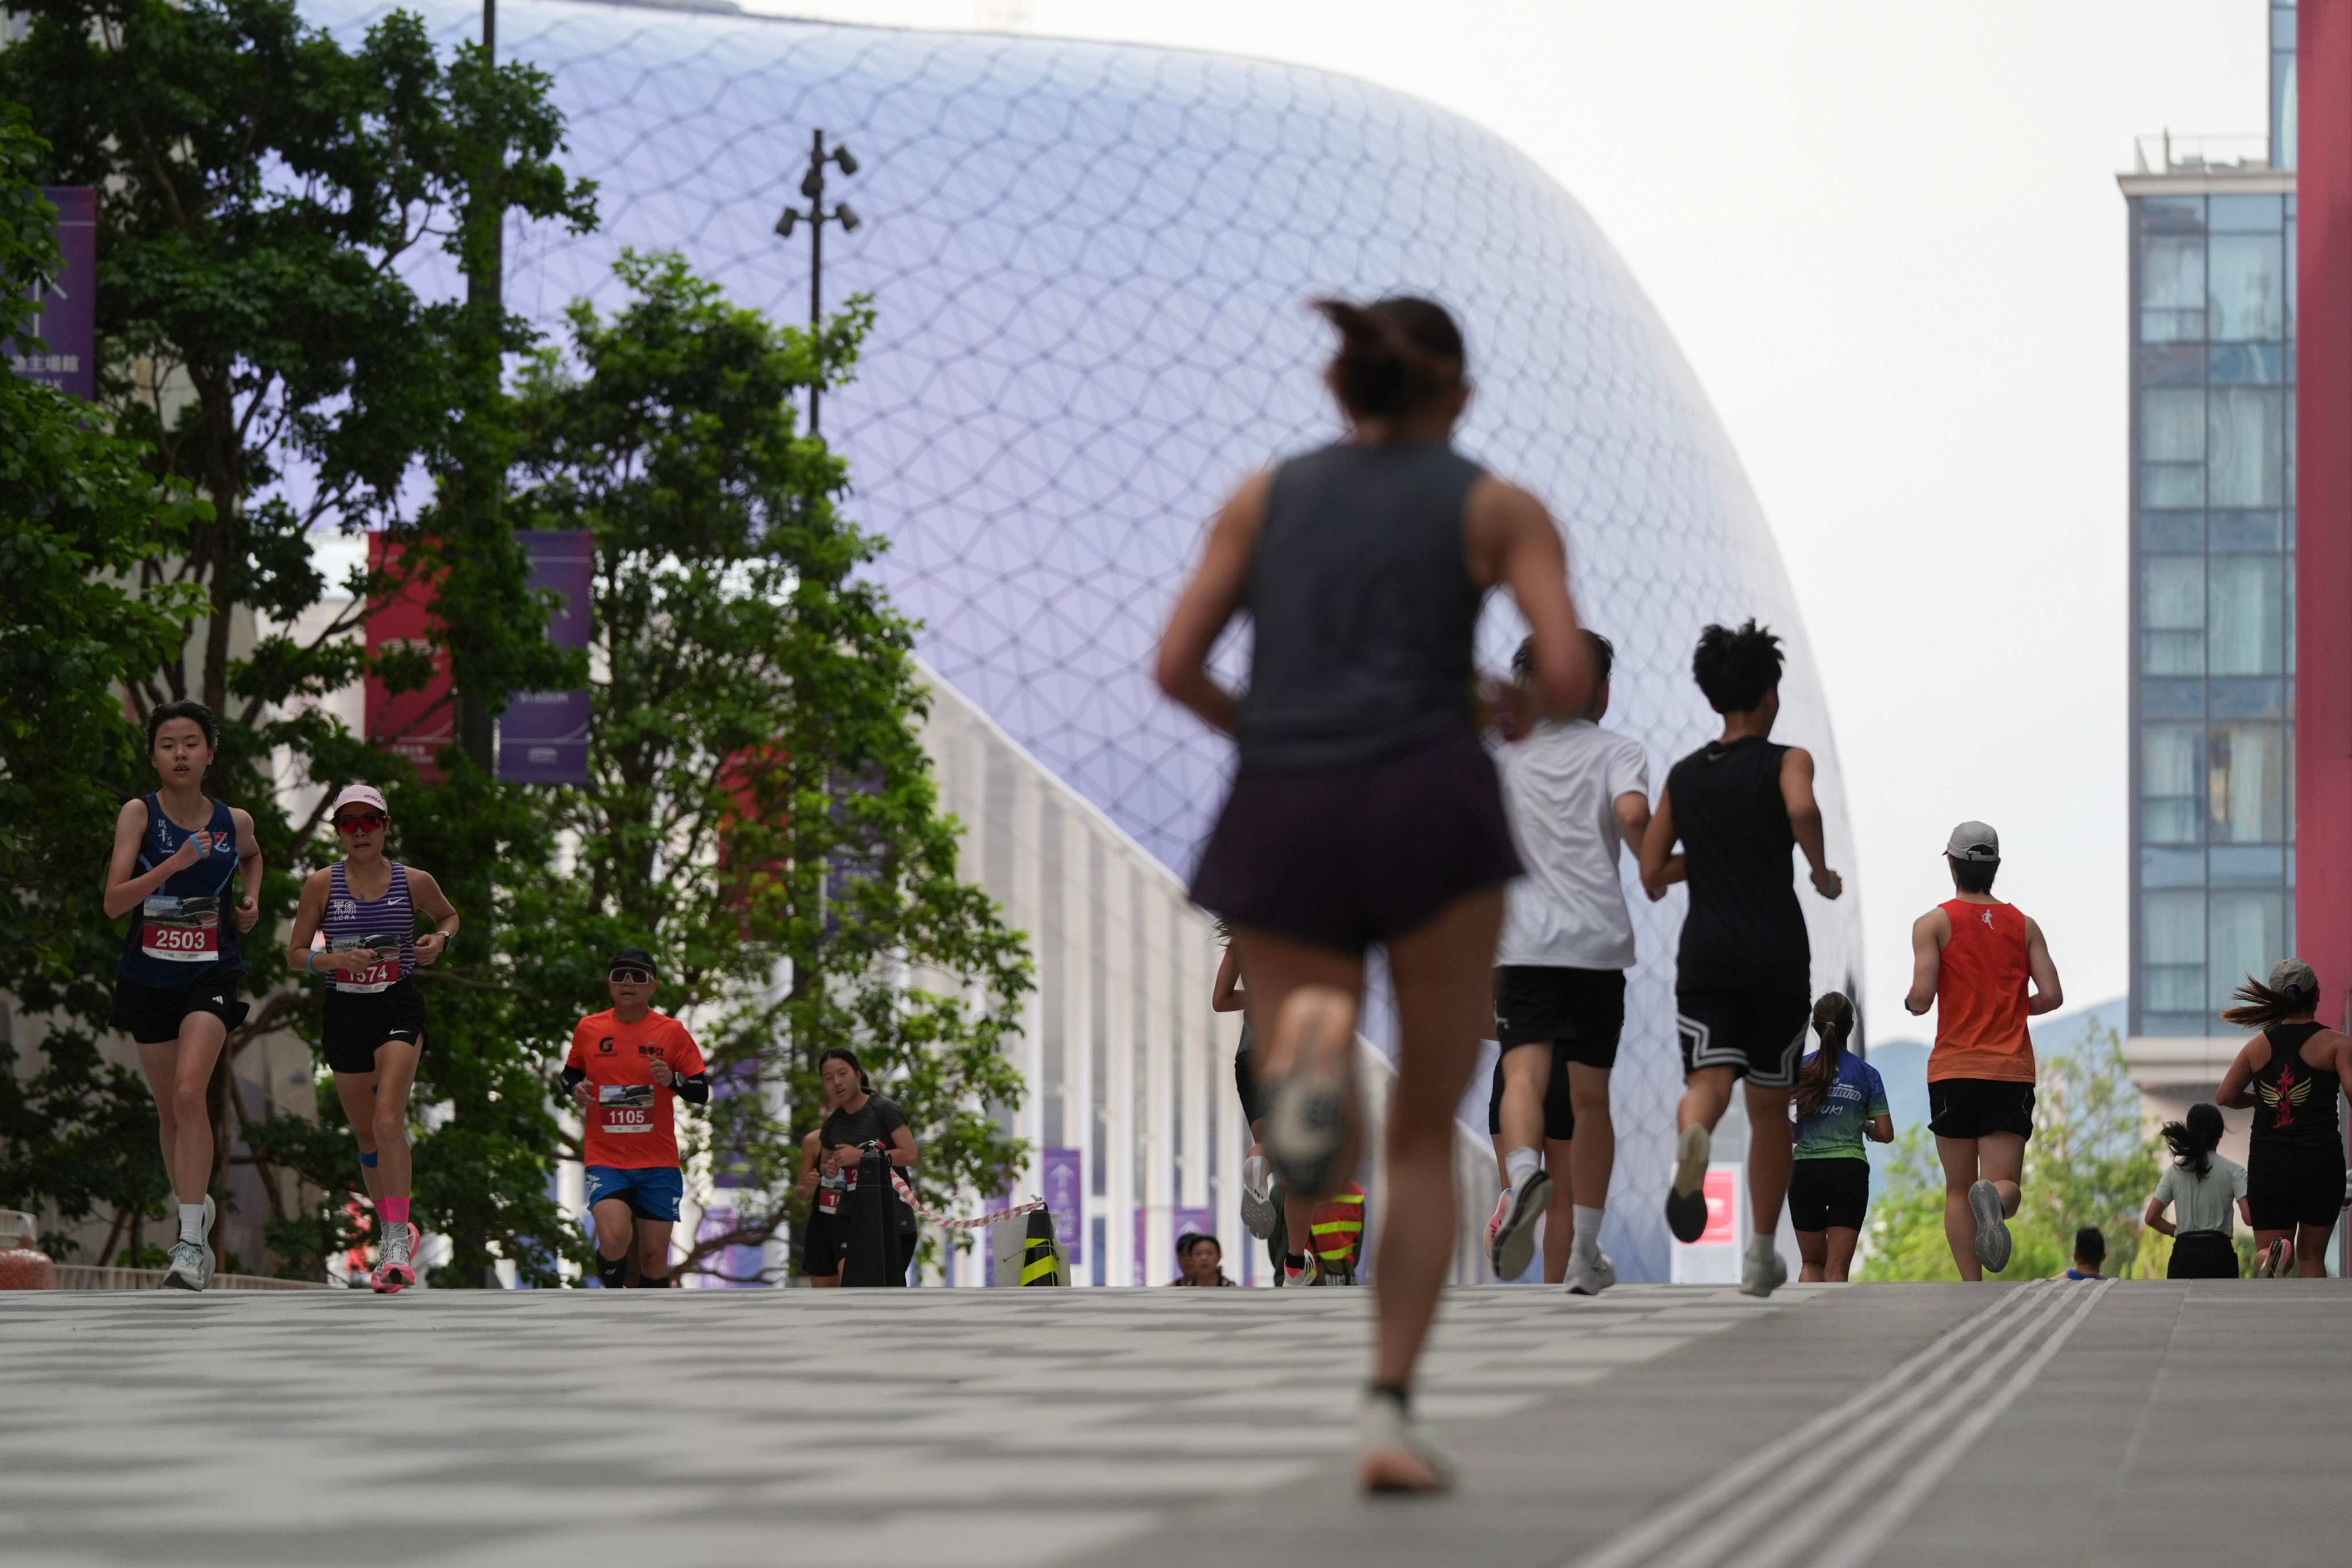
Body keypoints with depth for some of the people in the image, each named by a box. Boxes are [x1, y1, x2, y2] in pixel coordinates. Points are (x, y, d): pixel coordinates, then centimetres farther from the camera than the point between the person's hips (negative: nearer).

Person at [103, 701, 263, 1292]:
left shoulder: (233, 822, 1)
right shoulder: (139, 814, -7)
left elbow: (252, 856, 27)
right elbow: (114, 902, -17)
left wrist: (251, 897, 8)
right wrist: (172, 865, -28)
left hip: (211, 975, -1)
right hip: (148, 977, 1)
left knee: (190, 1092, -21)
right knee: (169, 1109, 13)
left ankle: (191, 1243, -23)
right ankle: (195, 1208, 38)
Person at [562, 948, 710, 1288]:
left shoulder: (672, 1032, 0)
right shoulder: (588, 1029, 4)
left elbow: (702, 1093, 3)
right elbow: (570, 1074, 20)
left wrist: (673, 1080, -17)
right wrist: (576, 1089, -3)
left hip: (658, 1161, 1)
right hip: (606, 1159, -1)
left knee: (655, 1257, 3)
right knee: (615, 1239, -22)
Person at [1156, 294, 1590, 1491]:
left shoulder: (1265, 496, 19)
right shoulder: (1499, 507, 10)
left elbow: (1176, 665, 11)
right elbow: (1571, 677, 0)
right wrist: (1524, 714, 23)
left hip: (1280, 821, 2)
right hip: (1427, 804, -2)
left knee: (1318, 1173, 1)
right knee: (1426, 1133, 15)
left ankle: (1312, 1034, -35)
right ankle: (1389, 1412, 1)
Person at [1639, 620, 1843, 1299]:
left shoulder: (1683, 776, 10)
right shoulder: (1787, 761, -1)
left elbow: (1652, 878, 10)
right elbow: (1802, 810, -24)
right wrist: (1822, 872, -7)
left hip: (1705, 955, 2)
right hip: (1776, 952, -2)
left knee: (1707, 1082, -12)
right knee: (1770, 1105, 13)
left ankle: (1693, 1139, -50)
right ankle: (1761, 1256, 18)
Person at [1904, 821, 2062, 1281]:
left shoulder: (1934, 923, 1)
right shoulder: (2023, 925, 10)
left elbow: (1922, 997, -11)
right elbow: (2051, 996, 2)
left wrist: (1911, 1003, 12)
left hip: (1954, 1071, -1)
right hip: (2013, 1071, 1)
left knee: (1958, 1192, 8)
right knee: (2007, 1186, 0)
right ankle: (1993, 1199, -37)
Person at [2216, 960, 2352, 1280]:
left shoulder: (2258, 1046, 4)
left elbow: (2224, 1096, 5)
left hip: (2268, 1164, 1)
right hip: (2321, 1163, -1)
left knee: (2265, 1249, 7)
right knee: (2311, 1257, 13)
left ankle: (2273, 1255, -28)